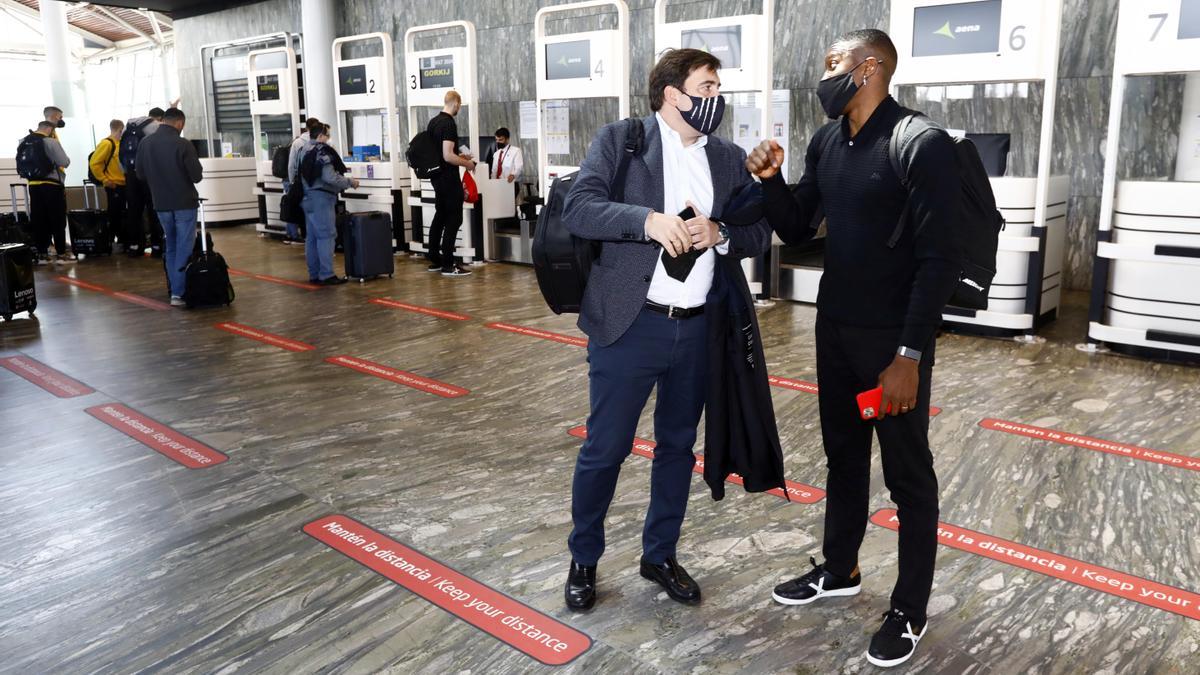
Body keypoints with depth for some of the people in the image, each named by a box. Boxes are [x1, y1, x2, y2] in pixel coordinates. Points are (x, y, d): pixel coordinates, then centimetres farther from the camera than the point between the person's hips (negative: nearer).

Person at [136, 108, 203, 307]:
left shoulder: (145, 143, 1)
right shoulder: (183, 144, -16)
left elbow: (140, 175, 8)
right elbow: (197, 176, -14)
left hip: (161, 204, 5)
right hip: (184, 203, -5)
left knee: (170, 247, 18)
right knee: (184, 248, 0)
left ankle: (173, 288, 19)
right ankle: (178, 293, -4)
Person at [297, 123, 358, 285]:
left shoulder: (304, 151, 14)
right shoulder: (322, 152, -13)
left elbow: (300, 175, 18)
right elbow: (329, 177, -21)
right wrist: (350, 182, -10)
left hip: (307, 197, 9)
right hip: (321, 198, -9)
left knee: (312, 237, 11)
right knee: (326, 236, -6)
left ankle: (314, 274, 16)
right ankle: (326, 275, -7)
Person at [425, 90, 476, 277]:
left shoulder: (433, 122, 11)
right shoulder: (449, 124, -18)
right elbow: (448, 156, -24)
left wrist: (459, 157, 24)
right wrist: (467, 163, -10)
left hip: (436, 176, 9)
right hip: (449, 179, -9)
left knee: (440, 216, 15)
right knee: (454, 219, -5)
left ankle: (434, 260, 21)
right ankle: (447, 265, -4)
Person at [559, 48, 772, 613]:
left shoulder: (729, 158, 9)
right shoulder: (620, 140, -3)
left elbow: (760, 234, 7)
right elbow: (577, 209, -14)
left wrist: (719, 233, -14)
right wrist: (649, 220, -27)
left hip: (699, 328, 5)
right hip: (630, 324, -4)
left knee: (678, 445, 15)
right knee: (605, 448, 4)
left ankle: (660, 554, 34)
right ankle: (583, 560, 26)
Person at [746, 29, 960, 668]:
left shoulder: (923, 145, -16)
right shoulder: (825, 142, 6)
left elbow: (939, 260, -18)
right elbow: (795, 229, 13)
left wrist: (909, 354, -20)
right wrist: (770, 180, -6)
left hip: (893, 339, -7)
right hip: (834, 328, 7)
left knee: (907, 473, 6)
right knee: (843, 453, 20)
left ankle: (910, 610, 21)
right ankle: (839, 569, 38)